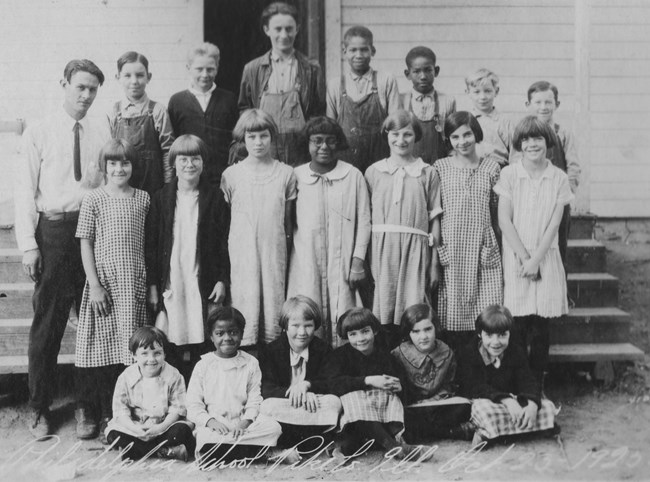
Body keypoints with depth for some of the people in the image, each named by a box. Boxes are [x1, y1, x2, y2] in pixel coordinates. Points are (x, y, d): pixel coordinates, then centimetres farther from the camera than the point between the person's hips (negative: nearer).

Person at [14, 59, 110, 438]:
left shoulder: (102, 133, 6)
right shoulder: (39, 133, 2)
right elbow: (26, 190, 0)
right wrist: (28, 244, -7)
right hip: (54, 229, -2)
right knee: (48, 321, 3)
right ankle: (39, 407, 17)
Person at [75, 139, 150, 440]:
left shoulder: (143, 199, 9)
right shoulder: (94, 199, 0)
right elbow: (85, 244, -2)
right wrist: (94, 284, -9)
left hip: (134, 284, 3)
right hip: (103, 282, -2)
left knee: (129, 347, 3)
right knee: (98, 345, 1)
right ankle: (88, 413, 14)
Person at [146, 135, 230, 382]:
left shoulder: (214, 199, 3)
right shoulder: (161, 198, 4)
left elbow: (224, 242, 4)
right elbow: (151, 244, 4)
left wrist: (222, 279, -3)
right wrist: (152, 285, 0)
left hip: (203, 284, 0)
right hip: (169, 283, 1)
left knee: (201, 347, 2)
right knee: (171, 348, 1)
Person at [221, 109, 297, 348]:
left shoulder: (286, 173, 4)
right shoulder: (231, 175, 2)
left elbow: (287, 219, 10)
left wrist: (289, 249, 11)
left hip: (275, 250, 1)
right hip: (242, 251, -1)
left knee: (273, 304, 4)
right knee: (245, 306, -1)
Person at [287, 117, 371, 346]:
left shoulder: (353, 176, 2)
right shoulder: (296, 176, 6)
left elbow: (364, 220, 3)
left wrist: (358, 261, -3)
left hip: (341, 264, -1)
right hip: (304, 264, 1)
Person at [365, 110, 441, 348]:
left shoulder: (427, 173, 7)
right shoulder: (373, 171, 10)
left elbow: (434, 218, 8)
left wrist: (433, 264, 5)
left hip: (415, 247, -1)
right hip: (382, 246, 1)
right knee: (384, 313, -1)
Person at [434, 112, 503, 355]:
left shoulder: (491, 167, 7)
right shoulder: (440, 167, 5)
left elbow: (497, 210, 12)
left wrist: (493, 245, 8)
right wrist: (436, 246, 0)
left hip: (483, 251, 1)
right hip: (450, 250, -1)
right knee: (453, 316, 1)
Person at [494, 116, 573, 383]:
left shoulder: (559, 178, 3)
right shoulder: (509, 174, -1)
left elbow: (554, 224, -1)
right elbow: (504, 220, -4)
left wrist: (536, 259, -10)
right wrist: (524, 257, -9)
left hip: (546, 256, 1)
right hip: (515, 256, -1)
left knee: (541, 327, 4)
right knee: (517, 326, -1)